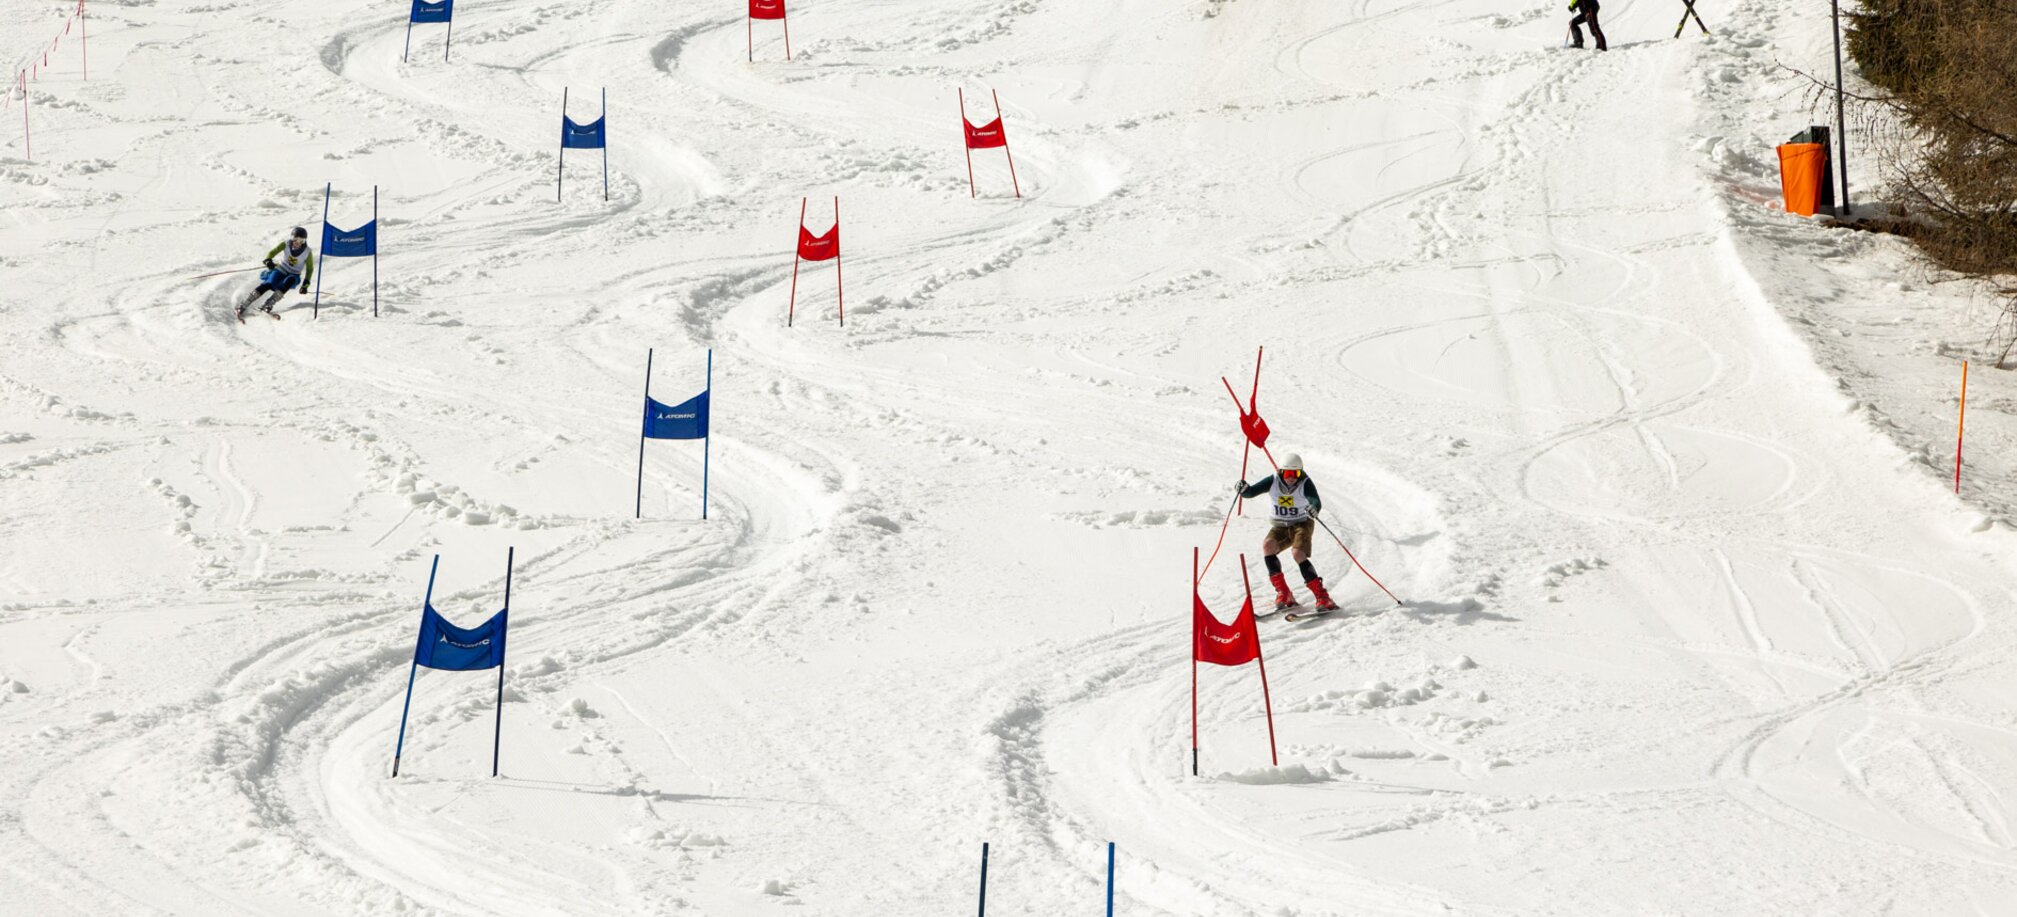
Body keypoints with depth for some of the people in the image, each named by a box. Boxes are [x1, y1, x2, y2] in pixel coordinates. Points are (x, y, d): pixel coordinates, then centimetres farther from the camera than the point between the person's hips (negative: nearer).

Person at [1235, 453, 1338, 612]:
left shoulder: (1305, 484, -19)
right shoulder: (1274, 481, -10)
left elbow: (1316, 501, -35)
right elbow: (1252, 491, -14)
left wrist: (1314, 509, -59)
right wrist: (1244, 489, -38)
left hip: (1302, 523, -4)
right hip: (1280, 526, 4)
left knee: (1298, 554, -29)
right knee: (1267, 545, -25)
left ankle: (1322, 597, -22)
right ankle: (1283, 594, -22)